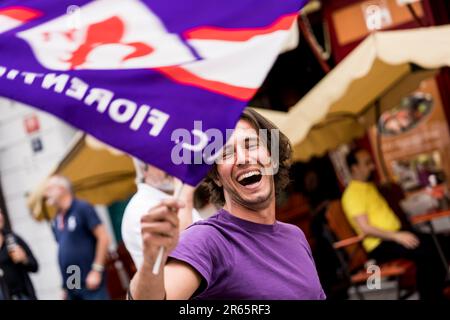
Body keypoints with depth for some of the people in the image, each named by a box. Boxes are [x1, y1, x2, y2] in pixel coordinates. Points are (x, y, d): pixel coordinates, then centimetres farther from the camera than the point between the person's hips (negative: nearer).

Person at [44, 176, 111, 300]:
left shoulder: (82, 208, -6)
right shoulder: (56, 221, 13)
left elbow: (103, 237, -10)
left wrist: (97, 270, -14)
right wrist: (64, 286, 14)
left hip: (90, 283, -7)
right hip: (71, 286, 7)